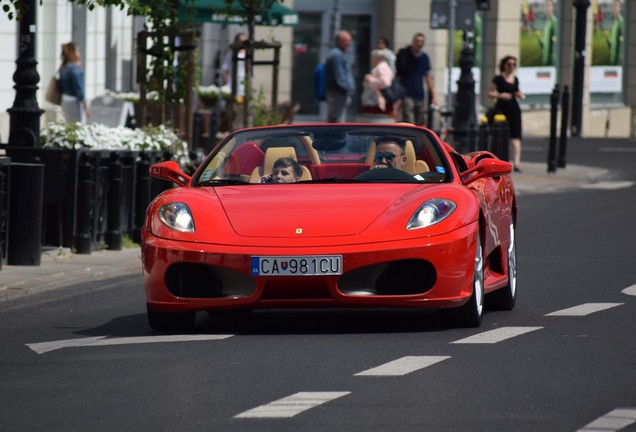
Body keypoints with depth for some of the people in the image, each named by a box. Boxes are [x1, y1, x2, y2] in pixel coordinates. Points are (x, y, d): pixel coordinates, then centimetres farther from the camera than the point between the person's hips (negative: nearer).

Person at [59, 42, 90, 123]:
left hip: (65, 101, 9)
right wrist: (86, 106, -13)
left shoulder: (63, 68, 8)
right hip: (74, 102, -9)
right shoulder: (73, 69, -18)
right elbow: (79, 89, -19)